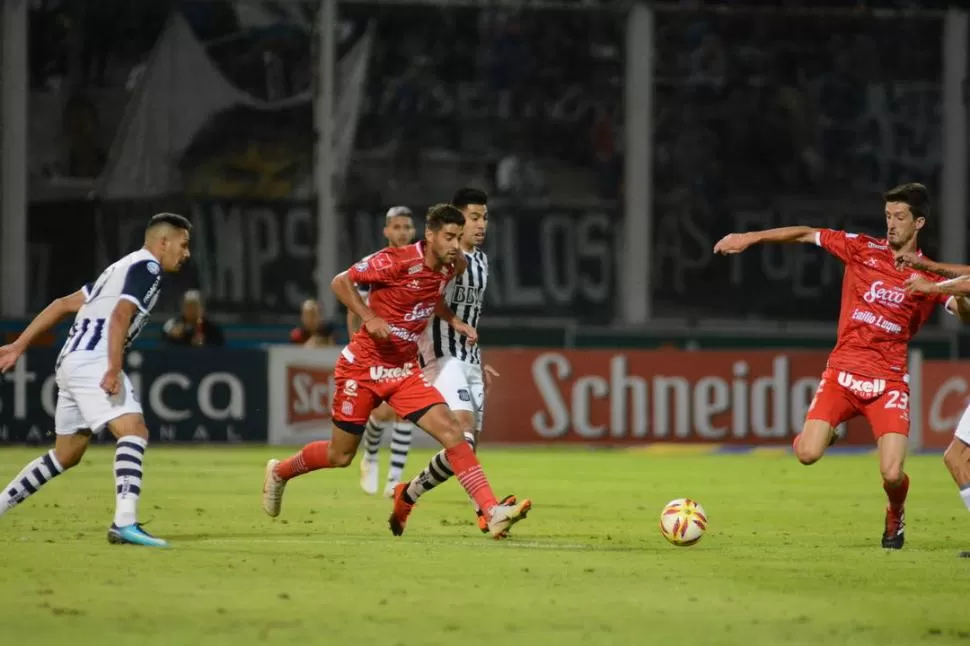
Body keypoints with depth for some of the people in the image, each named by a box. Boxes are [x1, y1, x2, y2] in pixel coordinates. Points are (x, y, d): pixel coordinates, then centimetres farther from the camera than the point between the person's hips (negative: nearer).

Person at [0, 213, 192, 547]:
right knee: (133, 430, -19)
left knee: (67, 455, 18)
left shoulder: (122, 267, 25)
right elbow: (120, 315, -20)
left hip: (70, 362, 10)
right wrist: (113, 369, -29)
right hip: (92, 360, -10)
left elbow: (64, 304, 24)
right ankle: (125, 523, -34)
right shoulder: (147, 267, -4)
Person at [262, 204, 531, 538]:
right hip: (363, 366, -5)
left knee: (451, 432, -14)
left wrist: (453, 320, 10)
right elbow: (341, 282, -14)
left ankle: (492, 513, -21)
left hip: (405, 370, 5)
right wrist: (369, 318, -25)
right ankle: (280, 472, 37)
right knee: (340, 455, 8)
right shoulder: (398, 260, -19)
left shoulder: (448, 269, 2)